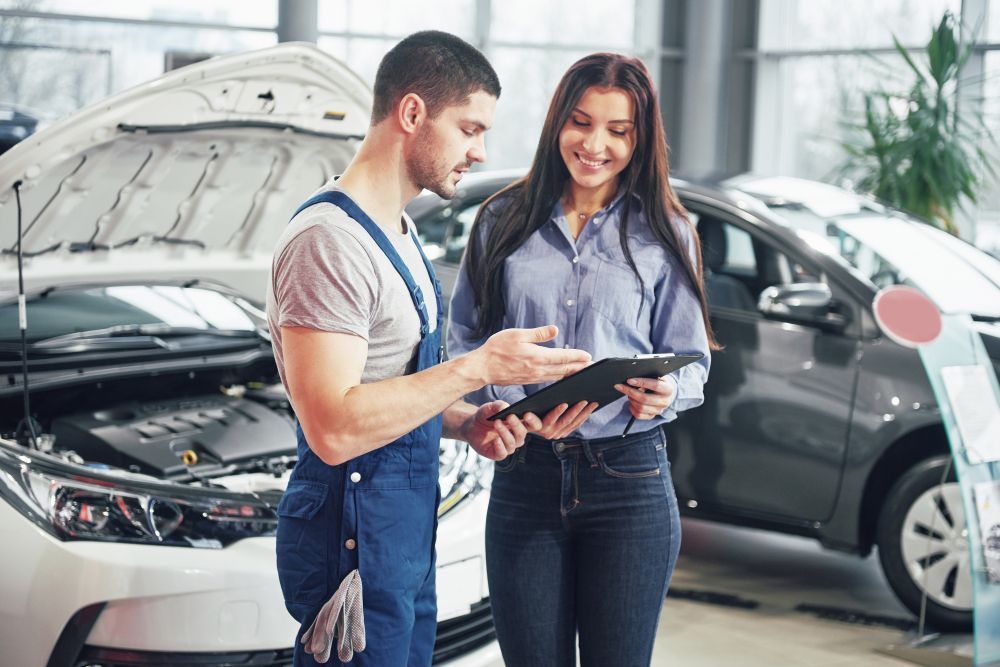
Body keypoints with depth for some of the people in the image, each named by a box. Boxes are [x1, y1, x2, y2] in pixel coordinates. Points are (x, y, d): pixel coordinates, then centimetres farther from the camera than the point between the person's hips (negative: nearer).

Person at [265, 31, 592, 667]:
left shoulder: (400, 232, 15)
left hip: (409, 539, 10)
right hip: (356, 541, -10)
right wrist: (479, 367, -24)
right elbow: (333, 429, -27)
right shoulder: (329, 239, -19)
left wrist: (466, 422, 4)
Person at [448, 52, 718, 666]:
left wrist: (662, 395, -18)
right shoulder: (504, 222, 6)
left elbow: (691, 363, 6)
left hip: (629, 480, -1)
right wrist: (504, 406, -13)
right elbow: (464, 340, 7)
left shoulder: (664, 235, 4)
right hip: (523, 478, 1)